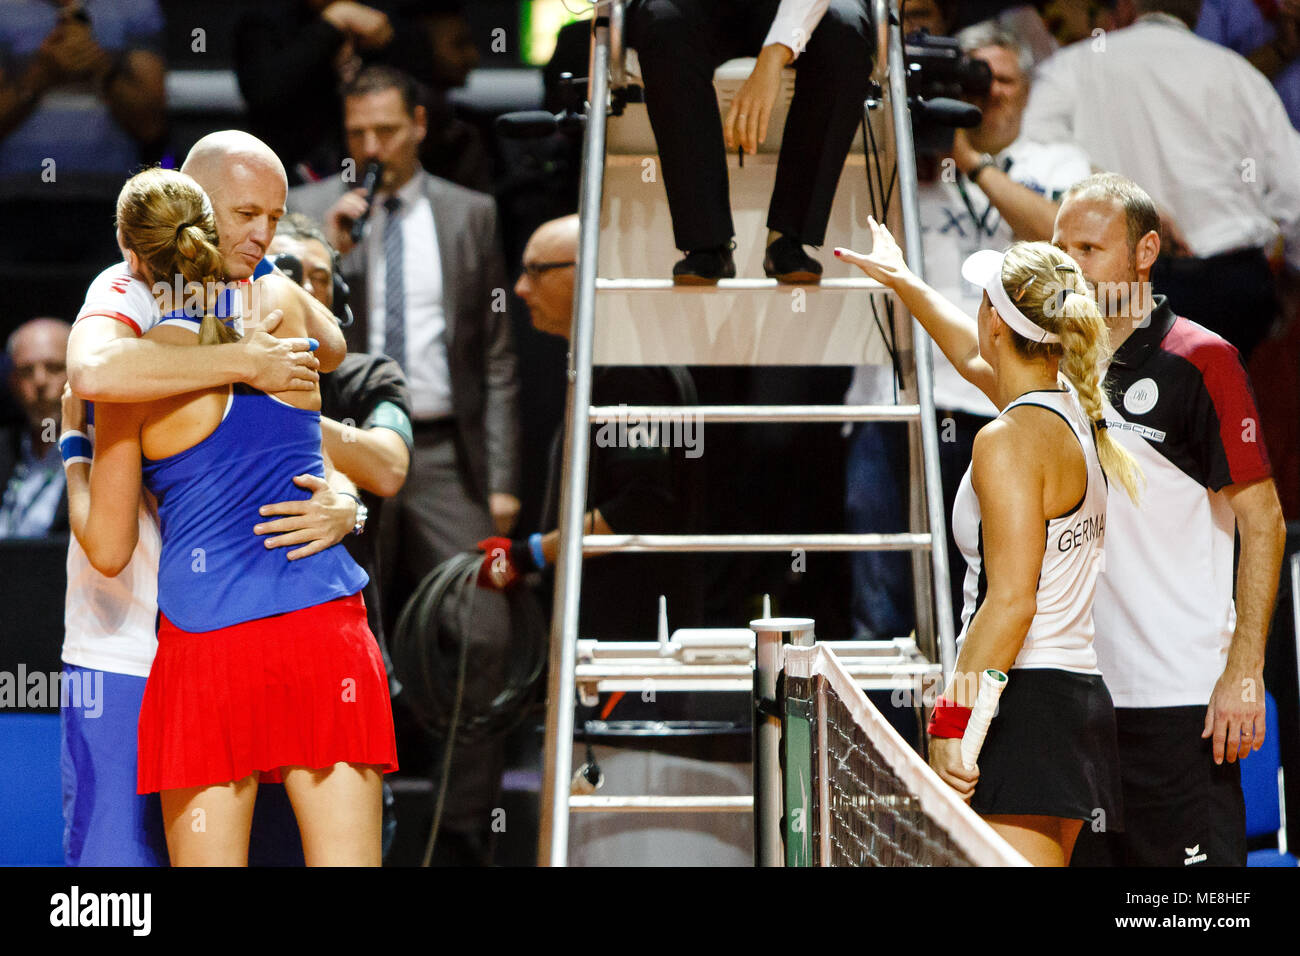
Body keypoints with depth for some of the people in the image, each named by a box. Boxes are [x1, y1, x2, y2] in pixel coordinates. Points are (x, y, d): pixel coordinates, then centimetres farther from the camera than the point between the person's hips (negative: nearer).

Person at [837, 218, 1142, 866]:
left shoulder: (1010, 439, -14)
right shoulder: (1072, 409, 12)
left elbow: (1011, 602, -19)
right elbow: (974, 356, 35)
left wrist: (953, 720, -17)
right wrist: (903, 282, 48)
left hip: (1024, 703, -10)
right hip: (1083, 699, 10)